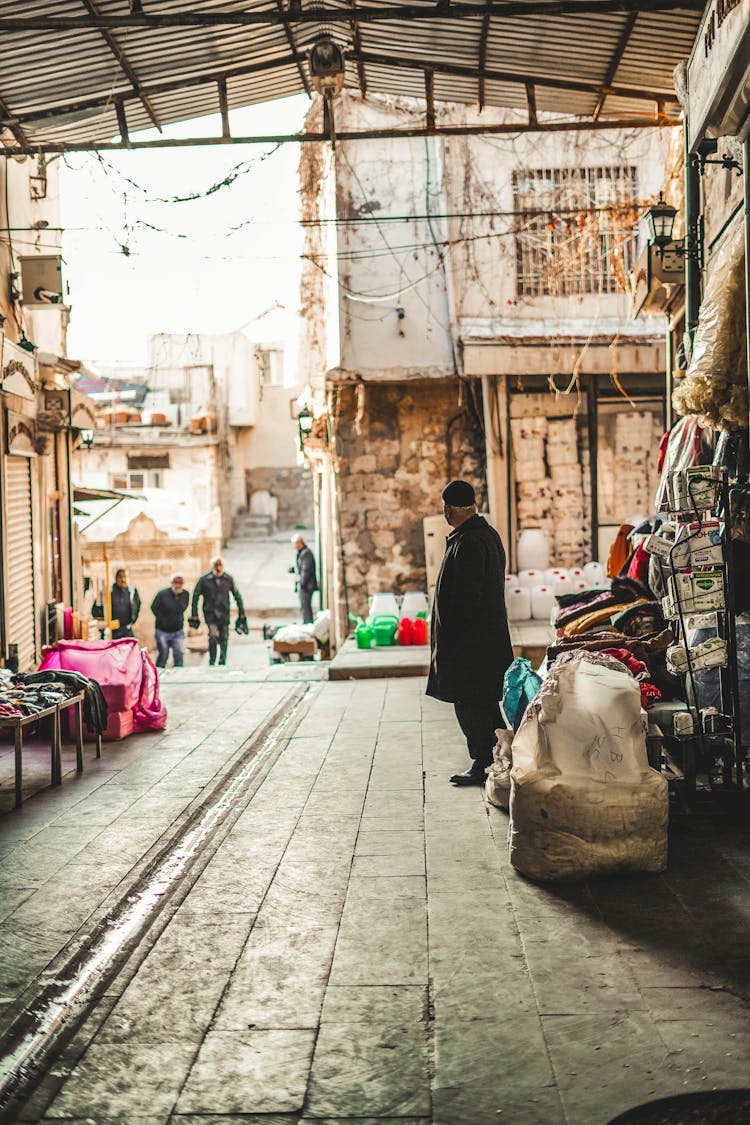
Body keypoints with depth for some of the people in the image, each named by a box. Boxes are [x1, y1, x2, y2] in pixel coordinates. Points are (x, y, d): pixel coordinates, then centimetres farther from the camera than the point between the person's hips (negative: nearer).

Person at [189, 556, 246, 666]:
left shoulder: (228, 579, 3)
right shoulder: (204, 579, -4)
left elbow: (237, 596, 11)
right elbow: (195, 596, 2)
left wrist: (242, 615, 9)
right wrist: (194, 615, -1)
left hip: (224, 614, 3)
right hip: (210, 613, -3)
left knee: (224, 639, 6)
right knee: (213, 635, -22)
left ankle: (222, 663, 23)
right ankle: (212, 662, -9)